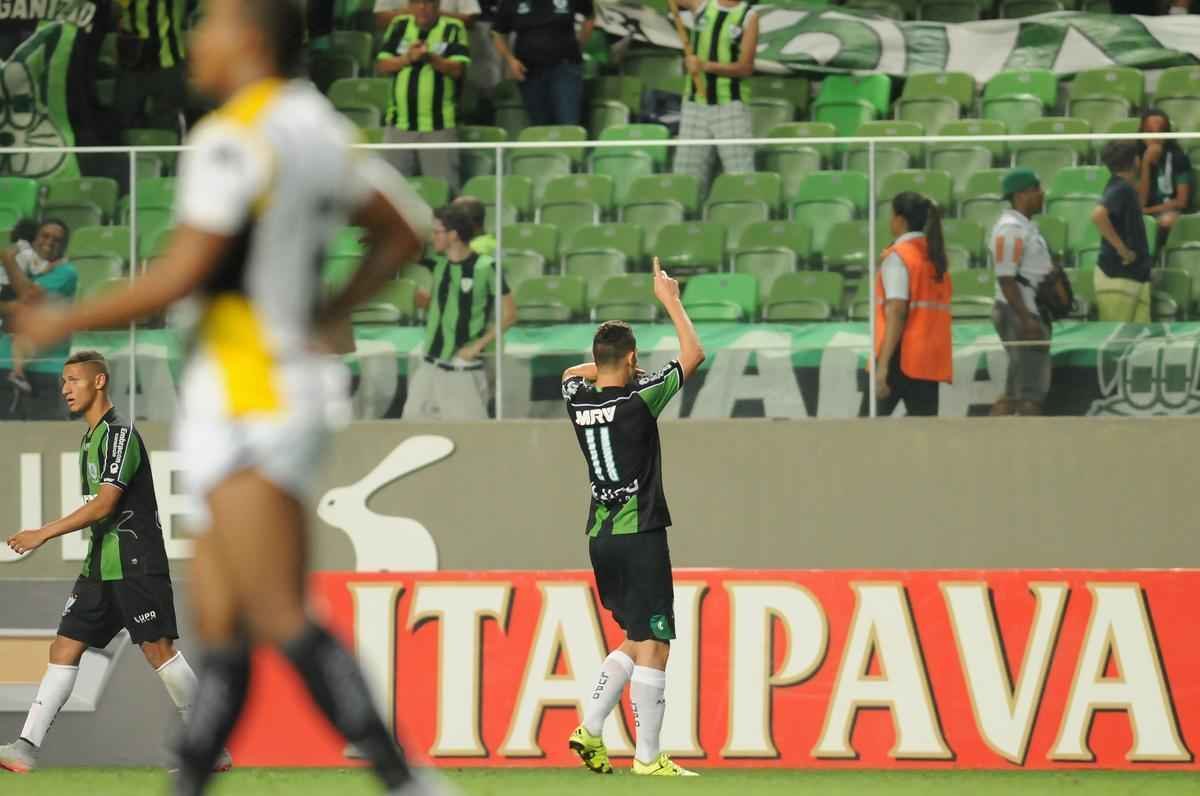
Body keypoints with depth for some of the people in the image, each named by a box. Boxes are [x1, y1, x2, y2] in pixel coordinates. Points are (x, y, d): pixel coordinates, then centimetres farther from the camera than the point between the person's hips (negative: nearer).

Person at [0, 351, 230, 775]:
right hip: (100, 566, 9)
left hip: (135, 565, -9)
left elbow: (105, 503, -21)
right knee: (64, 648, 1)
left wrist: (44, 534, -22)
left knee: (159, 650, -8)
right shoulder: (91, 437, 17)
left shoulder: (120, 434, -13)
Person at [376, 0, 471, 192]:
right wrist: (407, 59, -9)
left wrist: (430, 57, -20)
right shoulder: (399, 27, 12)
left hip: (439, 125, -3)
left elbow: (458, 69, -7)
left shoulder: (453, 29, 3)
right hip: (400, 123, 3)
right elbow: (381, 66, 7)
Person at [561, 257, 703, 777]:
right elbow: (694, 355, -2)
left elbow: (575, 372, 32)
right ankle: (648, 758, -7)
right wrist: (670, 301, 7)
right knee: (652, 645, -5)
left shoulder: (577, 399, 5)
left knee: (637, 639, 19)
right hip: (639, 537, -7)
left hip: (600, 538, 8)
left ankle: (591, 729, 12)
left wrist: (606, 364, 21)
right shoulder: (638, 400, -11)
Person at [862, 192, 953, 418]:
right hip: (931, 359, 6)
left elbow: (897, 313, -17)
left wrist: (883, 365, -21)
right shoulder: (935, 256, 14)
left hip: (901, 357, -6)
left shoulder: (897, 257, -8)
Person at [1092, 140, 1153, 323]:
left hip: (1136, 274, 10)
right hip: (1117, 276, -10)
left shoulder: (1124, 188, 13)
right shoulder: (1121, 189, -16)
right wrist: (1122, 249, -25)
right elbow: (1098, 216, -33)